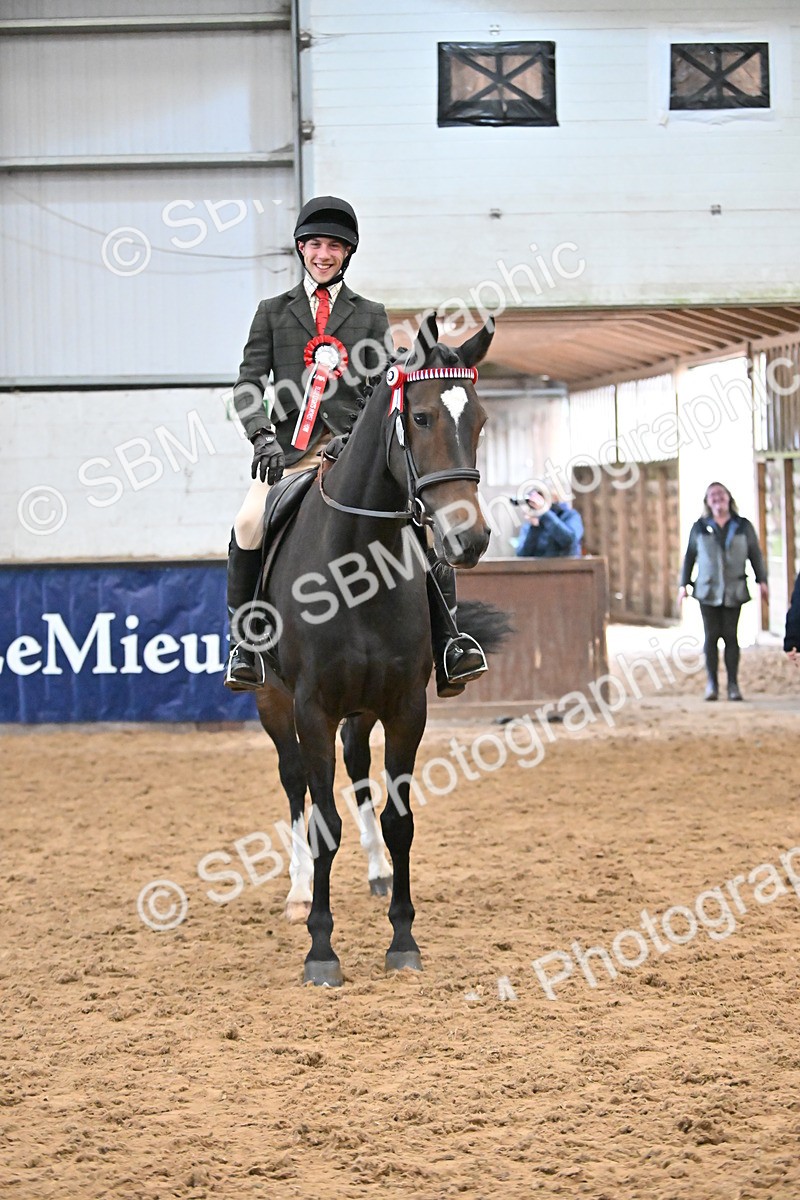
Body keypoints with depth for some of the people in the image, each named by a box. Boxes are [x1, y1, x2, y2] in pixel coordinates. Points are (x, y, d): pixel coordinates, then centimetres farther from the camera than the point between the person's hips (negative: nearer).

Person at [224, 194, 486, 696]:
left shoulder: (371, 315, 17)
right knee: (250, 523, -27)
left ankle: (446, 638, -18)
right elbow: (249, 382, 7)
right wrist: (263, 437, -11)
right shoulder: (274, 312, 16)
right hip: (292, 447, -1)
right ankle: (243, 639, -11)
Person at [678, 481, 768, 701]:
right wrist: (683, 584, 8)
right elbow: (689, 557, 11)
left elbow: (755, 555, 9)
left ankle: (733, 684, 0)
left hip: (734, 590, 0)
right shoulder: (699, 528, 7)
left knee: (730, 635, -3)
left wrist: (762, 580, 3)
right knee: (712, 635, -2)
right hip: (708, 590, 0)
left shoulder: (743, 526, 7)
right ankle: (711, 683, 3)